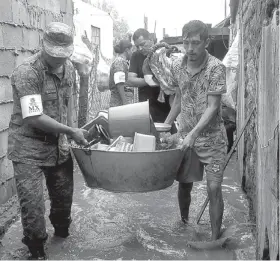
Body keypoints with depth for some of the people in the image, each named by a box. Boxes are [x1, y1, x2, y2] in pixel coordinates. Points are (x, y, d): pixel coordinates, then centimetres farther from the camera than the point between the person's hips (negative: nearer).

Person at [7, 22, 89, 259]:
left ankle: (62, 230, 46)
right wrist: (71, 132, -23)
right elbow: (34, 118, -25)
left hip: (59, 143, 6)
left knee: (64, 193, 17)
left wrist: (67, 133, 11)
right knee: (32, 202, -4)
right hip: (29, 146, -6)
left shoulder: (69, 68, 2)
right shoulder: (27, 73, -22)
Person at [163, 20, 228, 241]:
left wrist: (194, 133, -30)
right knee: (184, 183, 12)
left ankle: (215, 239, 5)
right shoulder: (178, 66, 0)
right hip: (185, 135, 5)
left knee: (214, 188, -6)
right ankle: (183, 224, 35)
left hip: (211, 137, -4)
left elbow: (213, 107, -20)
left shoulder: (216, 68, -16)